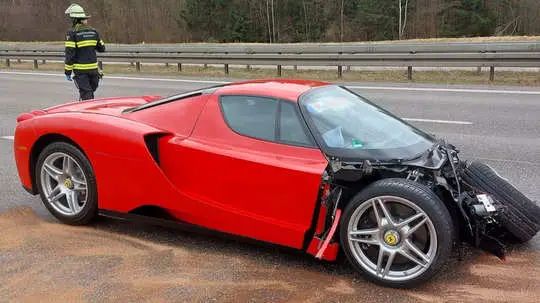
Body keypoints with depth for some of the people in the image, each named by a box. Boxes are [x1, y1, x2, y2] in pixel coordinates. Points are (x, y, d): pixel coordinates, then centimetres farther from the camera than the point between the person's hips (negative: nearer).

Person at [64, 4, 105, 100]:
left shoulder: (72, 32, -9)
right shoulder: (93, 31, 6)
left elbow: (70, 53, -13)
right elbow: (102, 48, 14)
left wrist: (67, 71, -8)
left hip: (80, 69, -5)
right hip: (93, 68, 5)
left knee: (86, 94, -2)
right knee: (90, 92, 19)